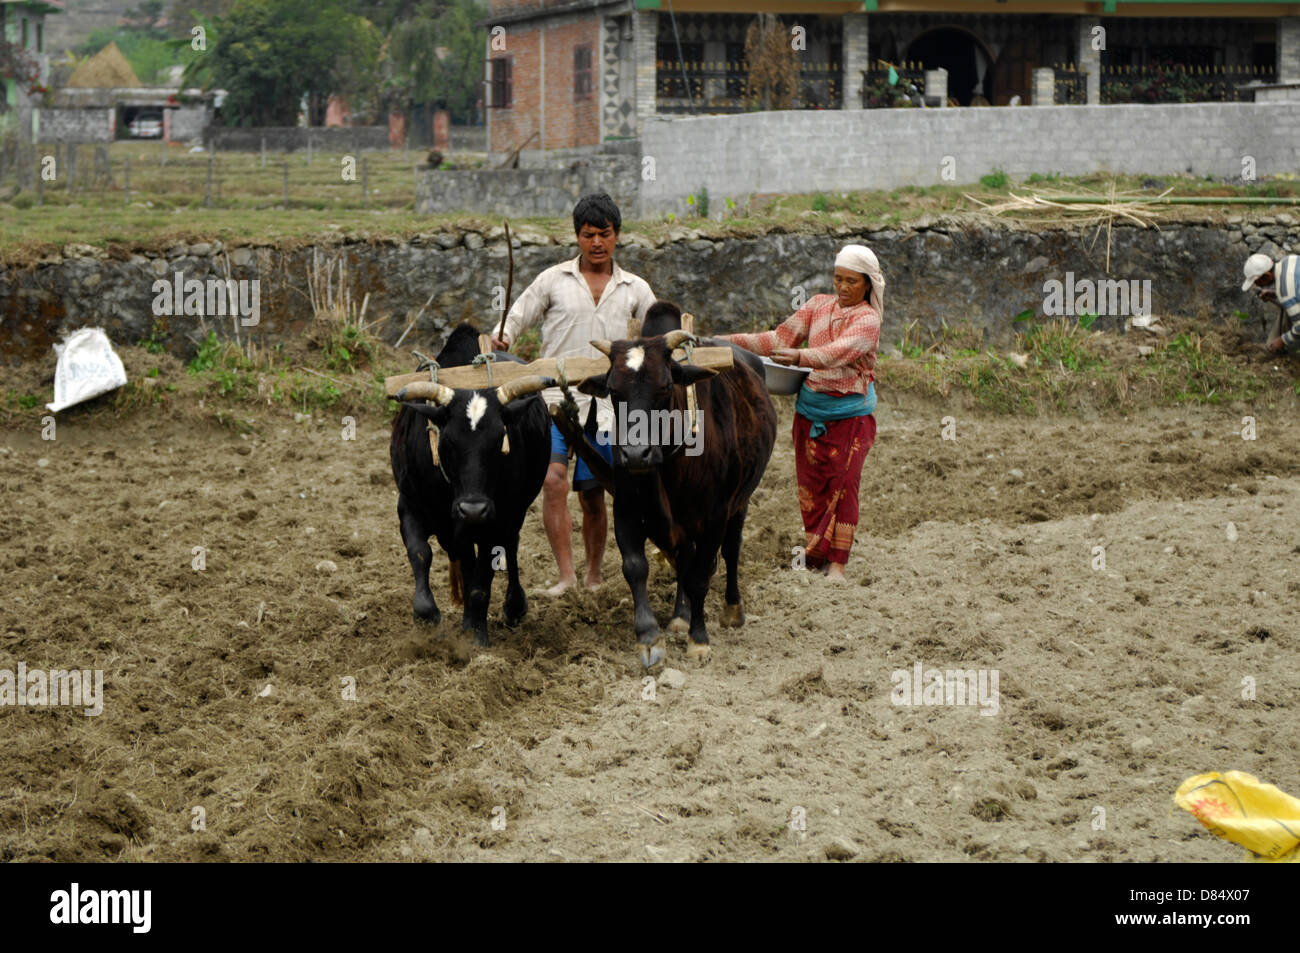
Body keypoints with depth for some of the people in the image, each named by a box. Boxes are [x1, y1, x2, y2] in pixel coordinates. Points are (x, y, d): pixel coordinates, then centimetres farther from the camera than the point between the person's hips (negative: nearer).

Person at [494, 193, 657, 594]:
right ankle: (566, 575, -19)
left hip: (603, 405, 2)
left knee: (593, 495, 6)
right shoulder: (554, 280, 5)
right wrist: (501, 342, -14)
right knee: (554, 479, -19)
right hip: (553, 398, -2)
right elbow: (516, 319, 6)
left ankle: (594, 577, 21)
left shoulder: (634, 289, 11)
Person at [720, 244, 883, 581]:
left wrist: (801, 358, -43)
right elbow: (781, 338, 8)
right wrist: (732, 341, -1)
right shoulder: (819, 306, 9)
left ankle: (836, 562, -7)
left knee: (843, 483, -9)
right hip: (810, 411, 5)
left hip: (850, 413, -5)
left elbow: (840, 351, -27)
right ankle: (813, 556, 15)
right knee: (810, 484, 6)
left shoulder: (867, 319, -8)